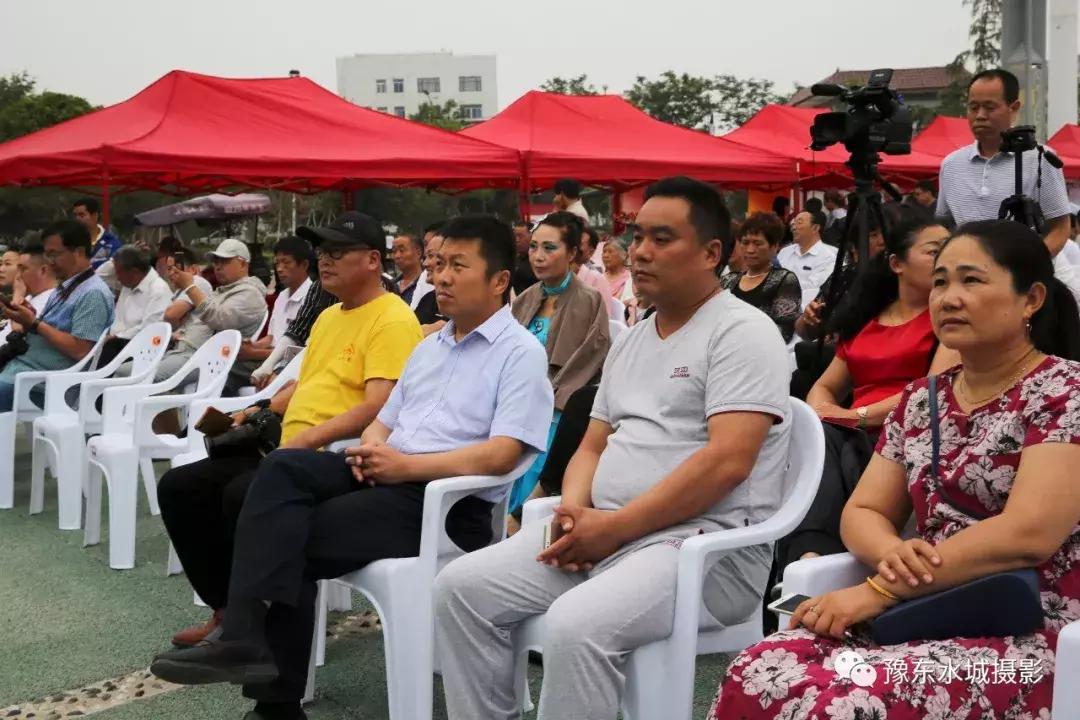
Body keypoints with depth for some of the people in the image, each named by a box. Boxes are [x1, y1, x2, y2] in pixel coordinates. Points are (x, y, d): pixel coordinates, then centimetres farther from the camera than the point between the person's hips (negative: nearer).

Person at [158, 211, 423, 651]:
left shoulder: (392, 321, -11)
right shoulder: (329, 316, 21)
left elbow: (378, 408, -21)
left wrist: (308, 438, -26)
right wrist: (260, 412, 14)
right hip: (290, 451, 10)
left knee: (243, 495, -32)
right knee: (178, 487, 0)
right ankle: (227, 609, 6)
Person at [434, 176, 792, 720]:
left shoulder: (742, 331, -7)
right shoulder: (629, 343, 19)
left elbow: (727, 462, -19)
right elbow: (592, 446, 21)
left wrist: (615, 526, -18)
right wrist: (574, 510, -2)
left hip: (707, 541, -8)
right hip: (605, 531, 8)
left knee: (577, 625, -33)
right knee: (461, 587, -6)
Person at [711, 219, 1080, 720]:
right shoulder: (920, 400, 14)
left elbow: (1029, 533, -18)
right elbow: (861, 513, 13)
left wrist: (878, 590, -18)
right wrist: (890, 553, -13)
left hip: (1030, 636, -6)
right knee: (757, 675, -21)